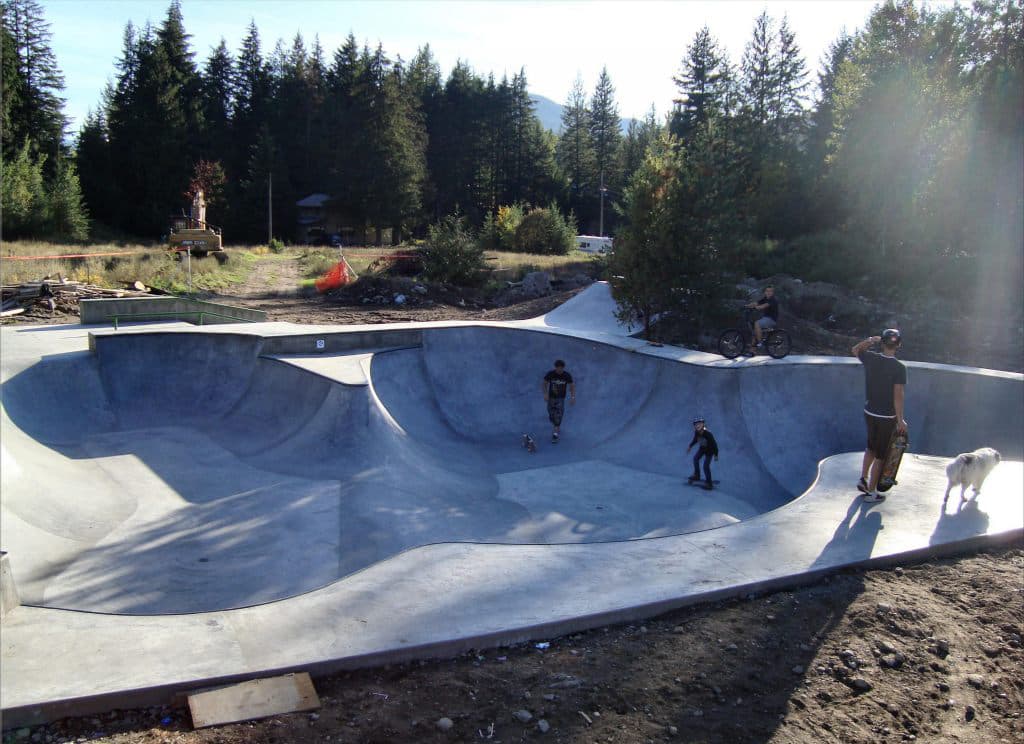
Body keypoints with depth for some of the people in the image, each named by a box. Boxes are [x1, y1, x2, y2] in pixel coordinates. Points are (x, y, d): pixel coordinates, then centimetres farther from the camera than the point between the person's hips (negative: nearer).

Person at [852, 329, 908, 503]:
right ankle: (871, 492, 15)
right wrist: (900, 420, -12)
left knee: (871, 447, 27)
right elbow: (898, 396, -18)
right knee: (880, 455, 7)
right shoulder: (899, 368, -17)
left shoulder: (870, 358, -6)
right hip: (887, 417, -4)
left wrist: (870, 340, 11)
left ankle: (863, 479, 27)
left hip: (870, 413, 4)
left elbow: (855, 350, 16)